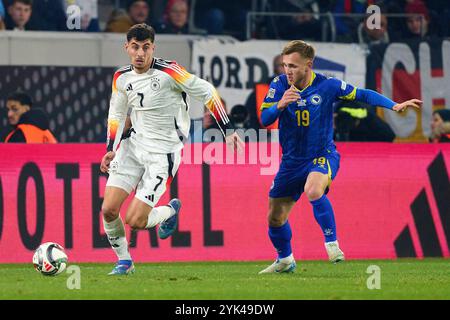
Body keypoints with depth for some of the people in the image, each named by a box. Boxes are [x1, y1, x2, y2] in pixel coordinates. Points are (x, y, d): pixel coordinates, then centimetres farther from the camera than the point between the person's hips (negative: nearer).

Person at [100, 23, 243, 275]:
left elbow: (206, 92, -9)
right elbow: (116, 115, 18)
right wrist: (111, 149, 9)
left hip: (163, 153, -5)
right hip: (135, 145, 6)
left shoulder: (168, 71, -17)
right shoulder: (122, 78, 2)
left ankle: (170, 211, 20)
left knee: (135, 220, -12)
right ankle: (124, 261, 17)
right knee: (108, 210, -6)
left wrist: (228, 130, -9)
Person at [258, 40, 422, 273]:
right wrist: (280, 105, -29)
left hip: (322, 155, -4)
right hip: (292, 160, 4)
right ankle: (285, 260, 36)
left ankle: (332, 243, -24)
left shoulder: (326, 86, -11)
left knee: (313, 190, -37)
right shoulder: (280, 84, -6)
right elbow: (264, 119, -8)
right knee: (275, 219, 9)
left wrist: (395, 106, -14)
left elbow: (361, 95, -3)